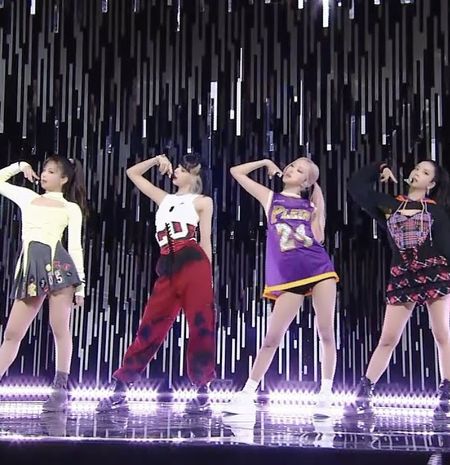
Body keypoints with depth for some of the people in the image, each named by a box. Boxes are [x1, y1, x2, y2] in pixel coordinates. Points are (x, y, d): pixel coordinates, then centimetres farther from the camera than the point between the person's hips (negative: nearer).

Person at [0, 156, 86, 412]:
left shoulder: (71, 208, 12)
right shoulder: (27, 197, 22)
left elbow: (75, 246, 5)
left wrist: (80, 283, 0)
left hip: (57, 263, -4)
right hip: (31, 266, 4)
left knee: (61, 330, -3)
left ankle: (61, 391, 1)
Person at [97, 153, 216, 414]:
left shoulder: (203, 202, 13)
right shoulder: (164, 198, 27)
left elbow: (206, 241, 7)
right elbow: (132, 173, 34)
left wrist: (207, 278, 0)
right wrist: (157, 160, 23)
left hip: (194, 265, -4)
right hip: (168, 270, 4)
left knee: (201, 326, -6)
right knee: (150, 328, 1)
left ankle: (203, 393, 2)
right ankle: (120, 390, 1)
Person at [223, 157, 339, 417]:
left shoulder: (310, 205, 13)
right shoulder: (271, 199, 13)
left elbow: (319, 238, -1)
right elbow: (237, 172, 13)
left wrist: (317, 212, 1)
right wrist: (266, 162, 18)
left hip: (320, 269, 1)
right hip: (288, 277, -1)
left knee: (326, 334, -2)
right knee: (272, 338, -1)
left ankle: (326, 396, 6)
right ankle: (247, 395, 7)